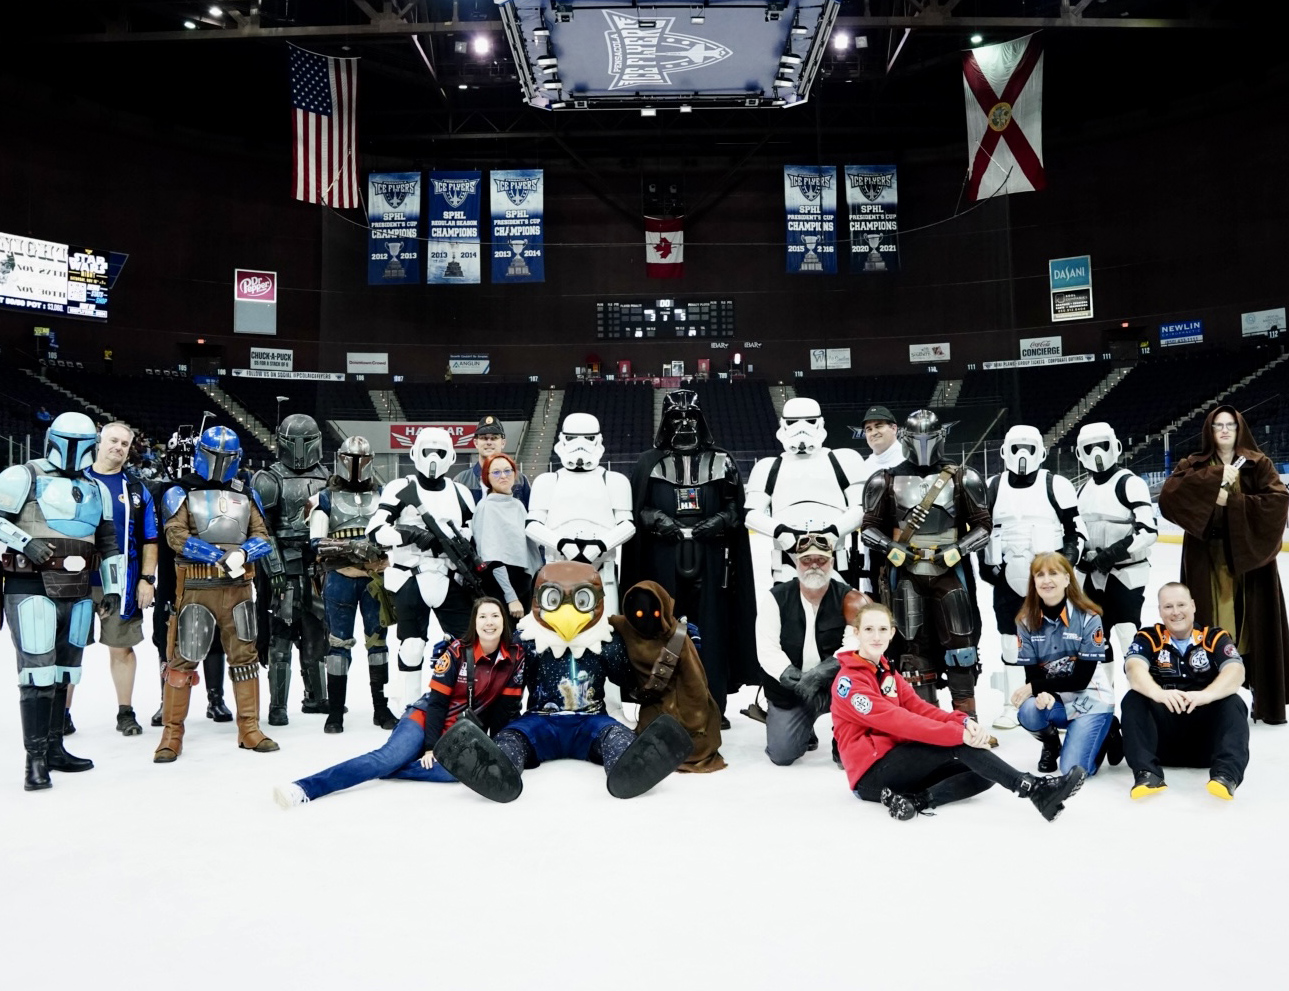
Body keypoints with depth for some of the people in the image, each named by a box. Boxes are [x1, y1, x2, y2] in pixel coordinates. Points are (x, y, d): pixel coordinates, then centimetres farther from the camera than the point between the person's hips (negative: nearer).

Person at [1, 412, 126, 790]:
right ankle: (35, 758, -7)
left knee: (65, 672, 9)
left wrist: (113, 589, 16)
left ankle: (54, 748, 18)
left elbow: (109, 544, 20)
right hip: (31, 588, -5)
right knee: (38, 671, -10)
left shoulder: (96, 490, 18)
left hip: (77, 593, 6)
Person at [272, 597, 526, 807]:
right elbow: (437, 701, -11)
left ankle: (383, 768, -22)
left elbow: (507, 707, 1)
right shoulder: (457, 652, -11)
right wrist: (430, 747, -18)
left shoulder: (515, 657, -5)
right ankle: (305, 788, -38)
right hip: (427, 719, -2)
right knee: (392, 754, -28)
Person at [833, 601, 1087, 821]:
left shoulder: (888, 673, 15)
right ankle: (1034, 789, -23)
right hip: (870, 774, -8)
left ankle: (917, 800, -26)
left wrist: (963, 721, -20)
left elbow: (919, 708, 1)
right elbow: (896, 720, -25)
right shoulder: (848, 682, -13)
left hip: (899, 765, 8)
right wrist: (958, 733, -30)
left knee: (983, 774, -8)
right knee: (958, 743, -24)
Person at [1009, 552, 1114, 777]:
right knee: (1029, 711, -31)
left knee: (1073, 770, -16)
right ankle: (1051, 744, 6)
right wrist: (1041, 693, -29)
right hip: (1052, 699, 3)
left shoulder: (1088, 617, -16)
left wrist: (1035, 687, -22)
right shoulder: (1026, 622, -6)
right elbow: (1031, 675, -6)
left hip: (1089, 699, -3)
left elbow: (1082, 679, -17)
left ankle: (1107, 732, 17)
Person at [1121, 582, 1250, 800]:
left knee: (1233, 703, -24)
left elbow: (1236, 672, -15)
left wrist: (1205, 694, -37)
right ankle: (1147, 772, -40)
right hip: (1162, 736, 0)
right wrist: (1158, 693, -41)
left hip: (1205, 733, 0)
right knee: (1134, 700, -24)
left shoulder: (1215, 638, 5)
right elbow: (1135, 669, -18)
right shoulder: (1148, 638, 3)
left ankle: (1226, 774, -43)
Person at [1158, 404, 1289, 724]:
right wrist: (1216, 478, -19)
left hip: (1251, 555, 0)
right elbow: (1168, 494, -13)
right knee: (1211, 625, 2)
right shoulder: (1193, 465, 5)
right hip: (1207, 557, 0)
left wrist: (1231, 500, -17)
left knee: (1254, 625, 5)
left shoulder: (1258, 463, 5)